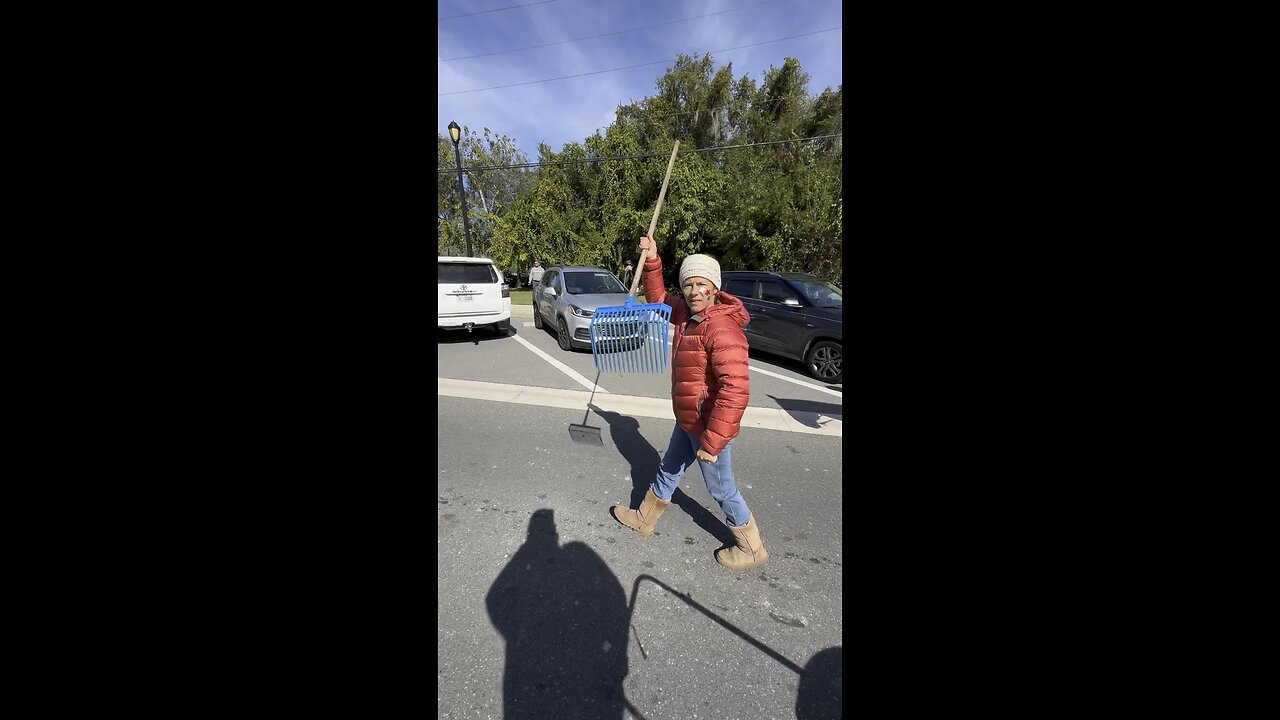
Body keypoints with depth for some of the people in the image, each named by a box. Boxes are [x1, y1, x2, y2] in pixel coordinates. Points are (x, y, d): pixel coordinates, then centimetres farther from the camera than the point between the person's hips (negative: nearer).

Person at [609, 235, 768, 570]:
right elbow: (658, 298, 19)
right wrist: (651, 261, 5)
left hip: (708, 428, -9)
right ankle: (644, 518, 48)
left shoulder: (722, 328, -28)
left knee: (720, 488, 10)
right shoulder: (687, 314, 0)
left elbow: (735, 390, -34)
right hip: (688, 422, 9)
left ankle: (752, 549, 34)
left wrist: (711, 442, -31)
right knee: (669, 470, 25)